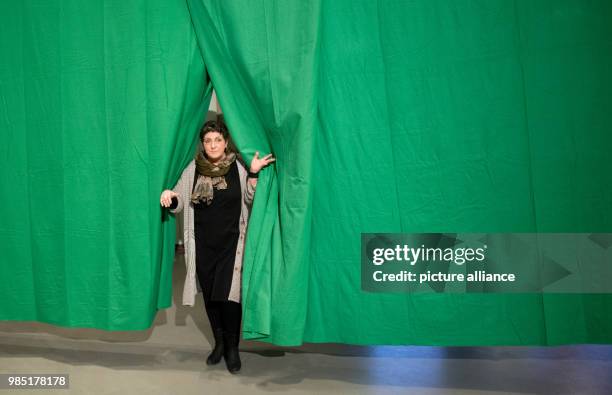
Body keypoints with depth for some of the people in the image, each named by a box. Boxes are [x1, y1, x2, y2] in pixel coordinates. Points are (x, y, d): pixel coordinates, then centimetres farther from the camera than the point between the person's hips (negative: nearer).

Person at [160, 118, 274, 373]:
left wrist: (254, 173, -18)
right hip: (203, 245, 3)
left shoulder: (238, 168, -3)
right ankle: (219, 343, 31)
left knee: (228, 295, -9)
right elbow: (179, 205, 4)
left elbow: (251, 200, -6)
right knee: (210, 296, 12)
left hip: (231, 242, -2)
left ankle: (232, 347, 12)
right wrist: (170, 197, -18)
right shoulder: (192, 170, 2)